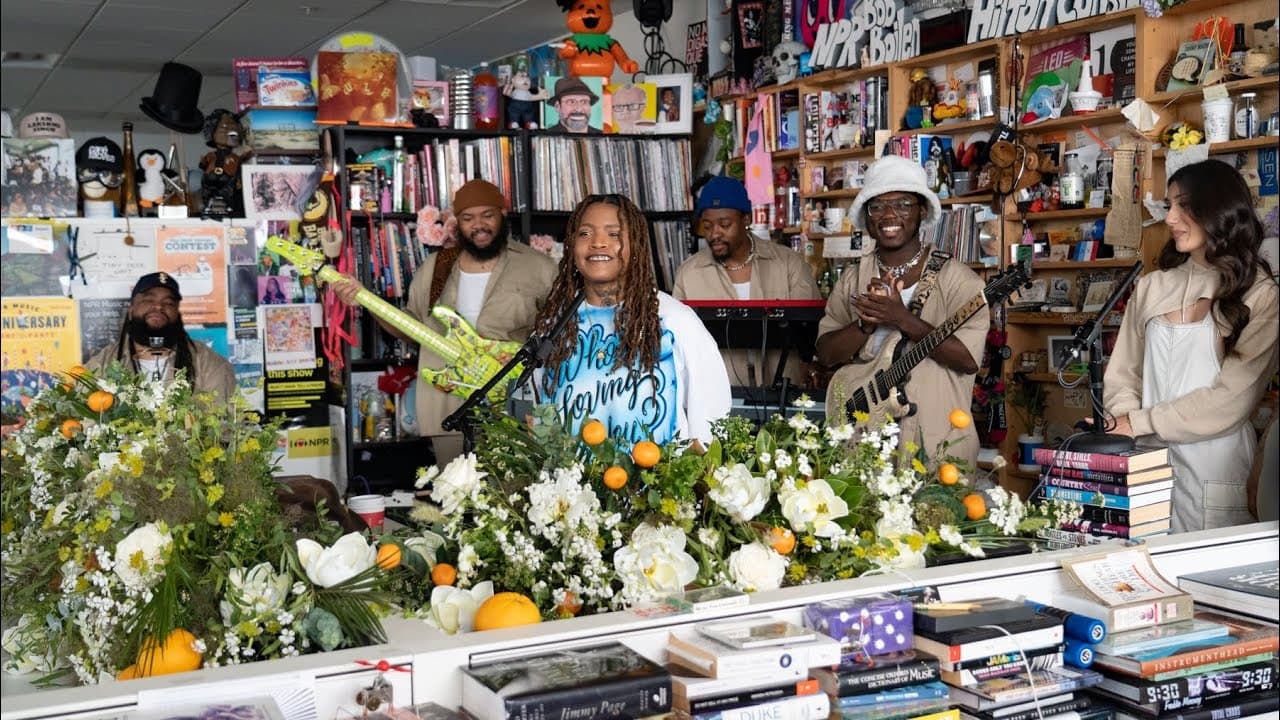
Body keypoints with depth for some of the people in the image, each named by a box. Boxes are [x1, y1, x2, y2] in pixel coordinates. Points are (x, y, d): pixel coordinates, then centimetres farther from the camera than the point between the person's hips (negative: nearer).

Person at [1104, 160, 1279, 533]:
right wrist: (1123, 426, -12)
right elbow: (1122, 375, 7)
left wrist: (1140, 423, -11)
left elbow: (1231, 398, -11)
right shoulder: (1150, 288, 10)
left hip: (1215, 465, -3)